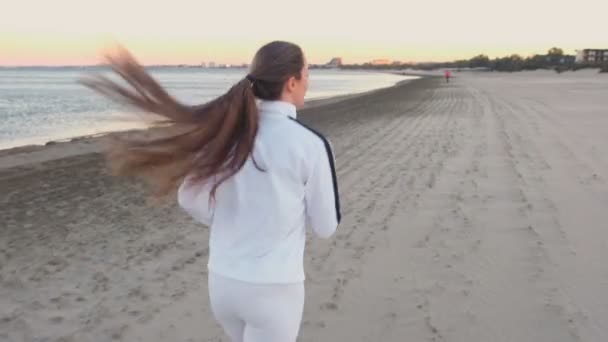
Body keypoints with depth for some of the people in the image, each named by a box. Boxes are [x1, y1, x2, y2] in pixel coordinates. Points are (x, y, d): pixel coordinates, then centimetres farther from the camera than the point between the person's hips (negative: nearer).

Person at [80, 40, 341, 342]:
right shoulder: (311, 144, -17)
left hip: (223, 281, 6)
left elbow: (190, 199, 2)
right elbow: (325, 226, -6)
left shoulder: (225, 129, -4)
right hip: (274, 289, -5)